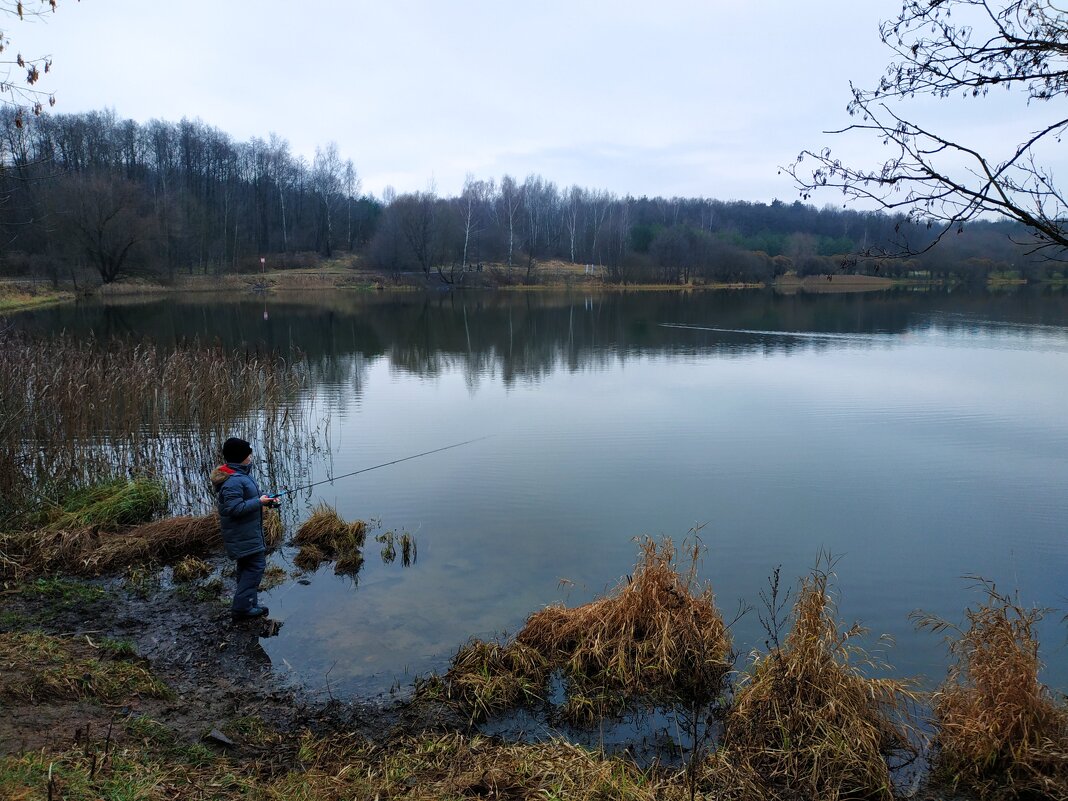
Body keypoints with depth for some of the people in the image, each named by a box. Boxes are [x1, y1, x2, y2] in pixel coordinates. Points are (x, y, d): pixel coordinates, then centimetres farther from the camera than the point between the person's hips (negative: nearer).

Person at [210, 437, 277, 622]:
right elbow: (234, 508, -28)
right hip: (244, 535, -11)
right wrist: (259, 501, -22)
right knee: (256, 565, -7)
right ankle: (241, 608, -3)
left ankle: (249, 605, 28)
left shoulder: (241, 475, 9)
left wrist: (265, 497, 6)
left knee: (246, 566, 17)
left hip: (247, 532, 11)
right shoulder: (233, 481, -25)